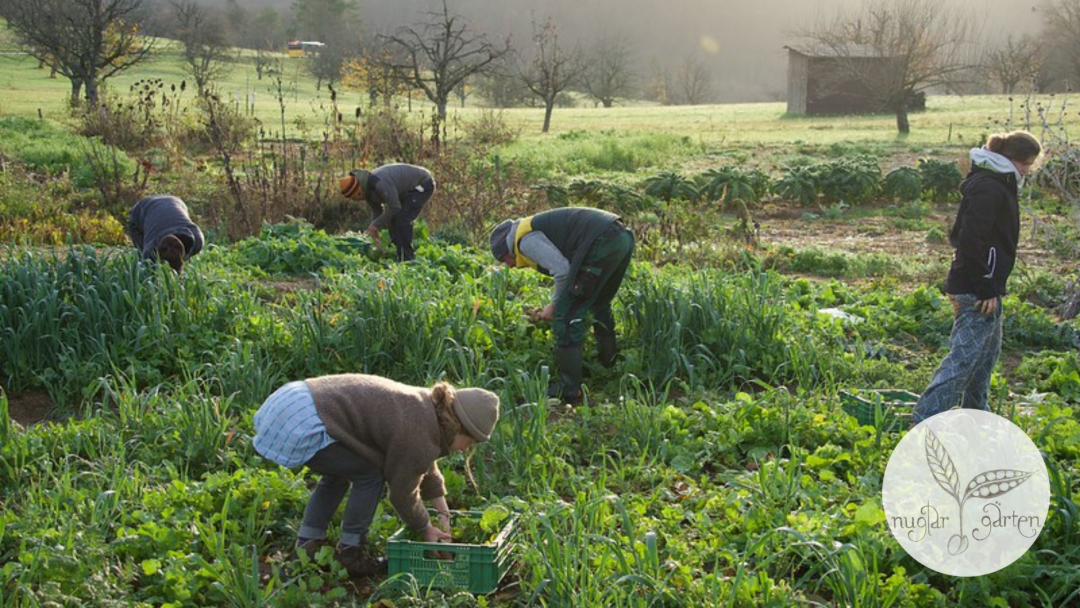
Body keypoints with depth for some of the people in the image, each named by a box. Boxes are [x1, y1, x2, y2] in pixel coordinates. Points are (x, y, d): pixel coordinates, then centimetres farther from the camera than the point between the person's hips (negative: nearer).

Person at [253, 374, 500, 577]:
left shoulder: (425, 405, 14)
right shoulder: (419, 436, -14)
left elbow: (425, 466, 28)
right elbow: (403, 493, -1)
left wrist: (443, 513, 32)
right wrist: (427, 529, 16)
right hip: (300, 426, -10)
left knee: (339, 472, 25)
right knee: (370, 475, -2)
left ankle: (308, 544, 27)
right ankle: (350, 553, 9)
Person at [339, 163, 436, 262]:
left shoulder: (380, 183, -35)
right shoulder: (366, 188, -4)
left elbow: (394, 207, -29)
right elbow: (376, 210, 6)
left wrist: (376, 225, -20)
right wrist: (374, 231, -5)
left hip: (423, 185, -10)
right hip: (409, 188, 10)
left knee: (402, 219, -18)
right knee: (392, 219, 6)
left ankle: (406, 259, -13)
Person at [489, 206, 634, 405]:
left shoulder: (525, 239, 0)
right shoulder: (537, 228, 30)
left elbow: (562, 270, -11)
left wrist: (555, 305, 4)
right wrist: (558, 304, 35)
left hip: (602, 244, -10)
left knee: (566, 317, -3)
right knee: (600, 306, 31)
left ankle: (569, 391, -1)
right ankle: (610, 372, 44)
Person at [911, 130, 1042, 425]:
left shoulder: (996, 183, 15)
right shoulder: (989, 188, -18)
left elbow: (961, 235, 20)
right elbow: (971, 240, -25)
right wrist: (986, 288, -21)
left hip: (978, 286, 11)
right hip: (977, 288, -11)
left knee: (987, 352, 21)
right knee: (964, 356, -9)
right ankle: (923, 422, -9)